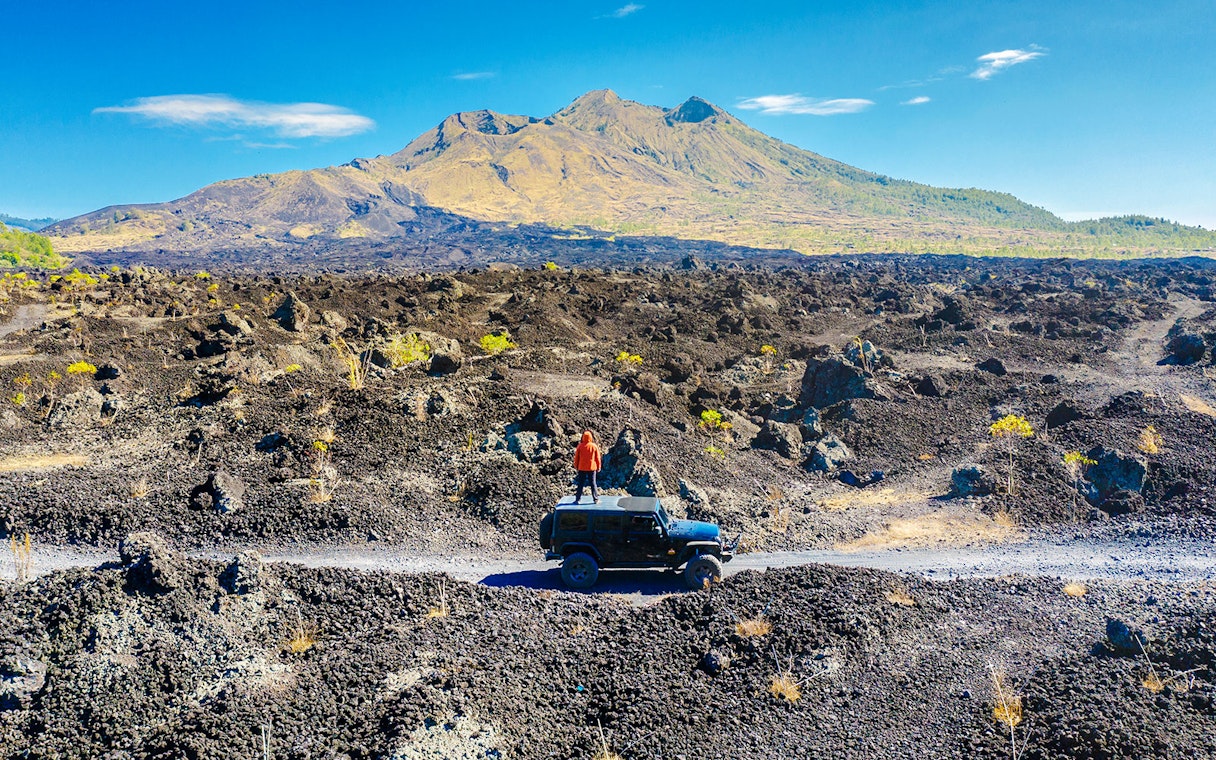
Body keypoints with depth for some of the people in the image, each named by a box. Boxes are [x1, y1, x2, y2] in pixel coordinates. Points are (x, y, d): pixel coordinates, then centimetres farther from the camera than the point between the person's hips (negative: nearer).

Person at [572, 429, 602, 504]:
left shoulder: (580, 446, -6)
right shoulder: (594, 446, -6)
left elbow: (576, 457, 1)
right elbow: (597, 458, 0)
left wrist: (576, 466, 13)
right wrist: (598, 467, 11)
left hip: (582, 468, 0)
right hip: (592, 468, 0)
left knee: (580, 484, 6)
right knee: (593, 483, 7)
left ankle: (578, 499, 7)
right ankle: (596, 499, 10)